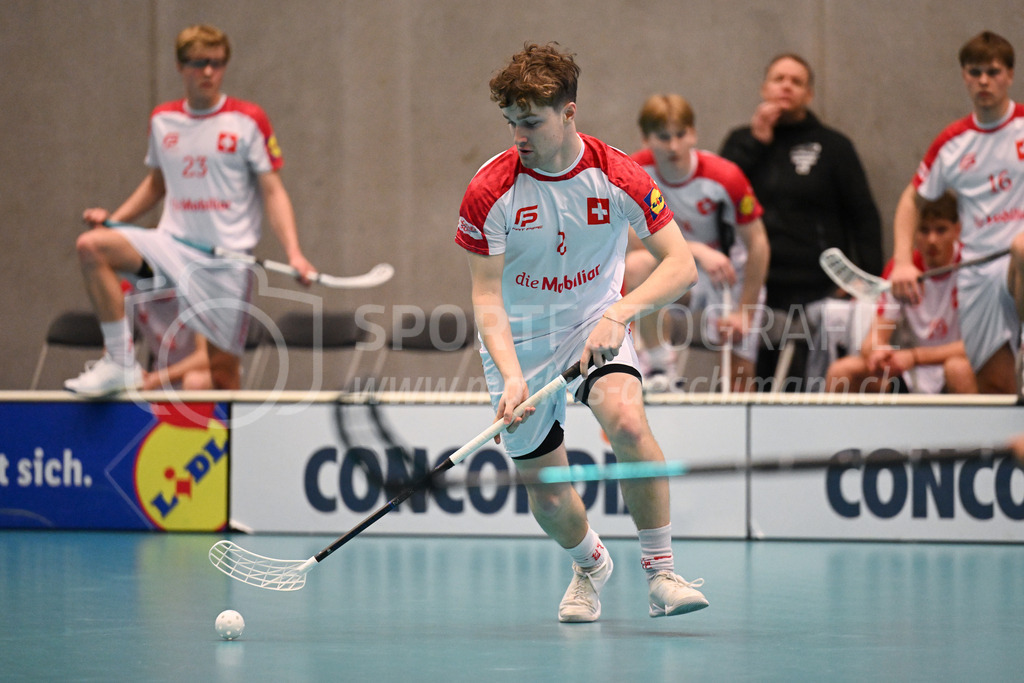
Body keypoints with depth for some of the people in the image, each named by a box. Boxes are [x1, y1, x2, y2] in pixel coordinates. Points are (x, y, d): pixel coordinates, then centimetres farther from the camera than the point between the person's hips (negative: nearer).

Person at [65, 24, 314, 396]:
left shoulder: (248, 121, -2)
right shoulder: (162, 120, 10)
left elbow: (272, 191, -3)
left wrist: (293, 253, -17)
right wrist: (113, 217, 11)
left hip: (228, 256, -3)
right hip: (173, 243, 3)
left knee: (223, 366, -9)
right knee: (91, 246, -22)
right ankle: (120, 362, -21)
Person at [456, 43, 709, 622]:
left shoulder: (619, 177, -15)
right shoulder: (491, 190, -16)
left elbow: (681, 265, -15)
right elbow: (487, 297, -14)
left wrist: (619, 313, -31)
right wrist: (511, 376, -30)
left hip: (596, 328, -1)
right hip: (521, 340, 1)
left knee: (626, 419, -32)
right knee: (547, 494, 2)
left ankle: (661, 573, -21)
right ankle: (590, 564, 38)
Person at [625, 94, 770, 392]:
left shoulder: (725, 177, -19)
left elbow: (757, 244, -12)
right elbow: (636, 241, -21)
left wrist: (744, 313, -13)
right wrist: (698, 251, -35)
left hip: (731, 278, -1)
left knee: (741, 374, -14)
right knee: (637, 264, -33)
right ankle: (660, 368, -23)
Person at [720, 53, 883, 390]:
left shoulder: (833, 145, 10)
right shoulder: (741, 142, 15)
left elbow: (864, 217, 8)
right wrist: (756, 143, -1)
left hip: (818, 293, -2)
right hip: (755, 293, 2)